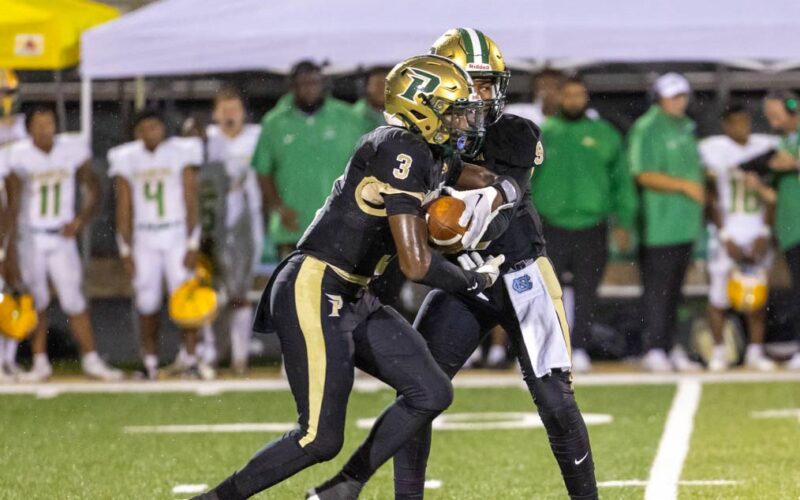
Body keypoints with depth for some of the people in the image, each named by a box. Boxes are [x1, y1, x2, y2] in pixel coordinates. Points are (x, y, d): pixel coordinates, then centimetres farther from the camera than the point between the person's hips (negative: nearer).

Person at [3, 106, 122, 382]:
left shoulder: (73, 148, -5)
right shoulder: (20, 155, -12)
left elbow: (92, 189, 7)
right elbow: (12, 205, -10)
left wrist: (81, 219, -10)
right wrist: (11, 249, -13)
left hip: (62, 237, 2)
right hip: (30, 237, -1)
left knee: (75, 301, -1)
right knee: (36, 302, 3)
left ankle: (91, 360, 6)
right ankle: (40, 363, 13)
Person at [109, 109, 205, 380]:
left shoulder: (180, 153, -3)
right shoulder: (127, 159, 3)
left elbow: (191, 201, -3)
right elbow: (124, 208, 5)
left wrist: (192, 245, -7)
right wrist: (125, 251, 2)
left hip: (177, 235, -2)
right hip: (143, 238, 2)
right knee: (147, 304, 1)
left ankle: (191, 361, -4)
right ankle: (150, 363, 10)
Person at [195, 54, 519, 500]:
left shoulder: (434, 154, 9)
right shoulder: (402, 152, -19)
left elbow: (502, 186, 24)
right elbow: (416, 264, -24)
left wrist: (491, 197, -1)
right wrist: (476, 281, -6)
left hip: (354, 300, 10)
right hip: (313, 294, -10)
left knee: (431, 394, 6)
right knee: (321, 438, -12)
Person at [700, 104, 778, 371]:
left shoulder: (766, 146, 4)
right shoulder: (712, 149, -5)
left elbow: (771, 196, 7)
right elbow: (712, 199, -4)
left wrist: (764, 233, -1)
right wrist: (725, 236, -8)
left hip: (757, 233, 3)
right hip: (726, 232, -3)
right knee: (719, 296, -3)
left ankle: (755, 351, 13)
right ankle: (719, 351, 9)